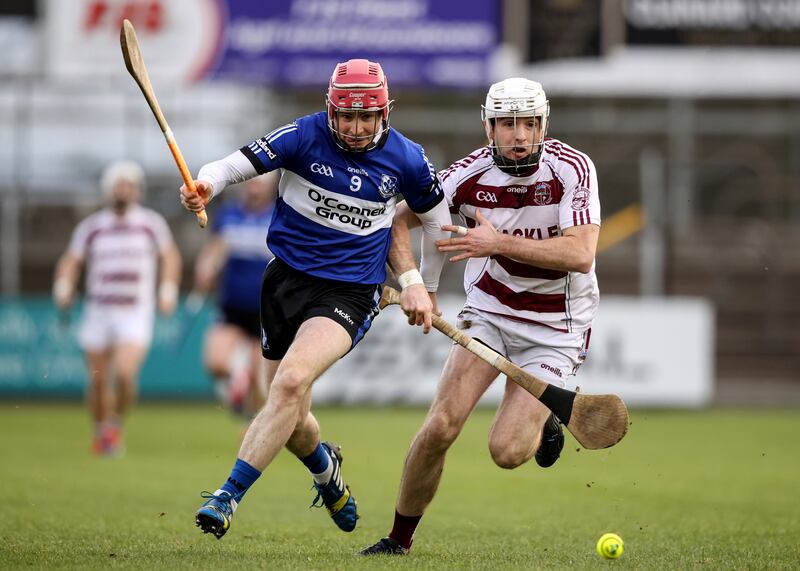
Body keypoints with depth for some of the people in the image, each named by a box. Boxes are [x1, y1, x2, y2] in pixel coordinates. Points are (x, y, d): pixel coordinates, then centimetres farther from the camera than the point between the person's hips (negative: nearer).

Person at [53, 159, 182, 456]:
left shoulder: (152, 223, 3)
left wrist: (168, 290, -2)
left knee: (125, 373, -19)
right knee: (98, 380, 3)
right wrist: (63, 287, -10)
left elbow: (170, 256, 10)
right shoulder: (91, 226, 5)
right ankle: (100, 432, 24)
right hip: (98, 311, 2)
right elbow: (71, 261, 8)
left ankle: (117, 424, 6)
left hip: (136, 312, -2)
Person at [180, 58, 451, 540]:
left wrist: (425, 289, 22)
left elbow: (436, 218, 15)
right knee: (291, 419, 8)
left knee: (291, 382, -28)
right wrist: (206, 185, -40)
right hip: (287, 280, 2)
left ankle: (229, 496, -24)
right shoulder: (304, 136, -8)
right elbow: (237, 164, -18)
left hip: (351, 295, -2)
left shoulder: (406, 160, -3)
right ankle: (324, 467, 45)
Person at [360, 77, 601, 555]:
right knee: (441, 427, -15)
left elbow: (580, 254, -26)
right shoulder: (471, 174, -12)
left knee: (507, 452, -14)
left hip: (555, 330, -2)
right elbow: (394, 223, -4)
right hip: (488, 312, 2)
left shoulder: (572, 168, -17)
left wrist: (500, 243, -30)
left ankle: (543, 420, 22)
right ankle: (400, 537, 5)